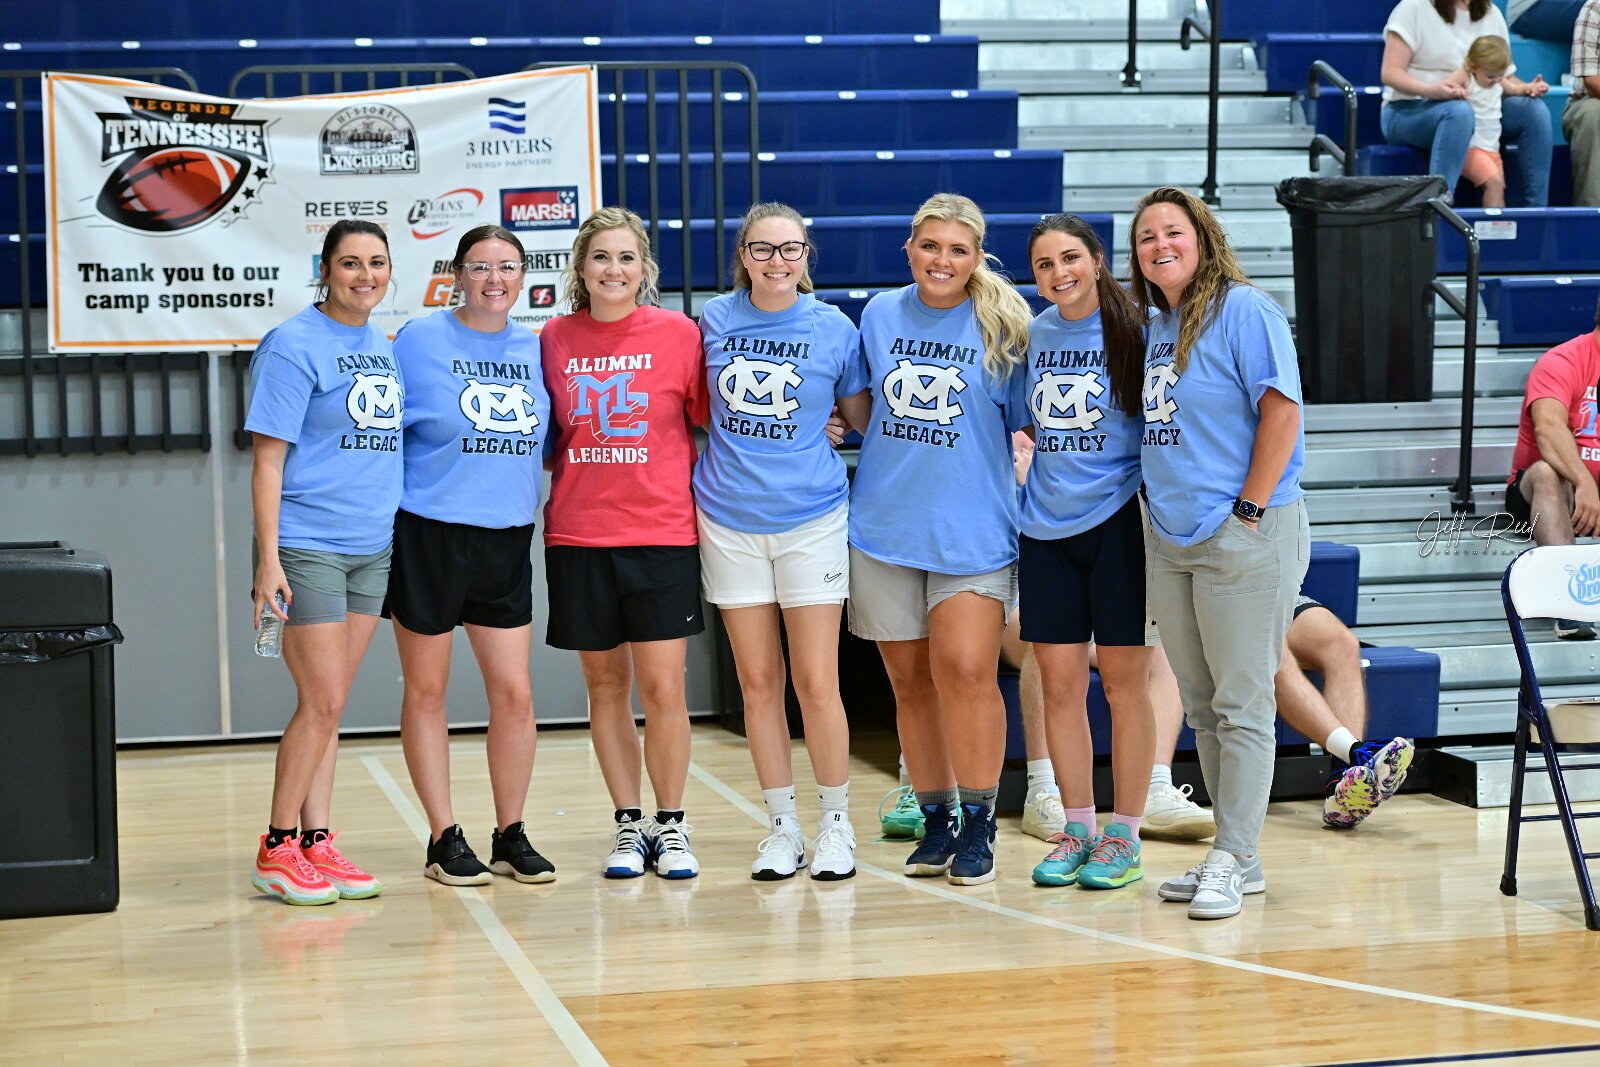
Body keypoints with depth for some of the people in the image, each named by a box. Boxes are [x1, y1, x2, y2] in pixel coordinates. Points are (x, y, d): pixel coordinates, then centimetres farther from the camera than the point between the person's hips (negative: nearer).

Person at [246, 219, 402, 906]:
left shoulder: (387, 348, 12)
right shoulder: (294, 347, -8)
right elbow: (268, 459, -10)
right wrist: (268, 559, -16)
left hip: (371, 548, 7)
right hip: (307, 548, -6)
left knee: (329, 705, 9)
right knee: (322, 702, -7)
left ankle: (316, 843, 13)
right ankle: (278, 849, 4)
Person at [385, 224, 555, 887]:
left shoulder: (535, 349, 8)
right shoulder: (419, 341, -4)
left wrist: (527, 491, 5)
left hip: (506, 540, 4)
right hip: (428, 534, -3)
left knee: (514, 693, 2)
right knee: (426, 691, 4)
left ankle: (511, 835, 17)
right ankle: (444, 840, 13)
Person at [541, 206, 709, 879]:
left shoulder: (679, 334, -1)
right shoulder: (554, 338, 5)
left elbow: (714, 424, 5)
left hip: (662, 534, -2)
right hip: (578, 537, 2)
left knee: (663, 688, -3)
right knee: (605, 687, 8)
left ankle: (670, 825, 13)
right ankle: (628, 825, 20)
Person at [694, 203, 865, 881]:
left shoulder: (833, 329, -2)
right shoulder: (714, 320, 2)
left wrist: (820, 430, -3)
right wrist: (736, 451, 8)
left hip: (810, 519, -2)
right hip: (728, 520, 2)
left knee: (816, 682, -3)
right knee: (757, 682, 7)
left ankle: (836, 826, 12)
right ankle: (782, 827, 17)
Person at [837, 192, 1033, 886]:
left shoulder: (1002, 324, -1)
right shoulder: (880, 315, 8)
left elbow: (1027, 422, 5)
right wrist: (832, 389, 2)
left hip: (971, 528, -3)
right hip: (885, 524, 3)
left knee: (966, 671, -13)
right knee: (909, 679, 7)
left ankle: (977, 825, 0)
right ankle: (935, 819, 19)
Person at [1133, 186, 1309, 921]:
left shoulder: (1244, 311, -9)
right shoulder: (1152, 326, 13)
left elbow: (1281, 412, -15)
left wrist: (1249, 509, -15)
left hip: (1244, 536, -8)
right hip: (1168, 538, 8)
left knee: (1241, 706, -3)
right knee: (1201, 707, 12)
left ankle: (1233, 860, 1)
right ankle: (1234, 853, 21)